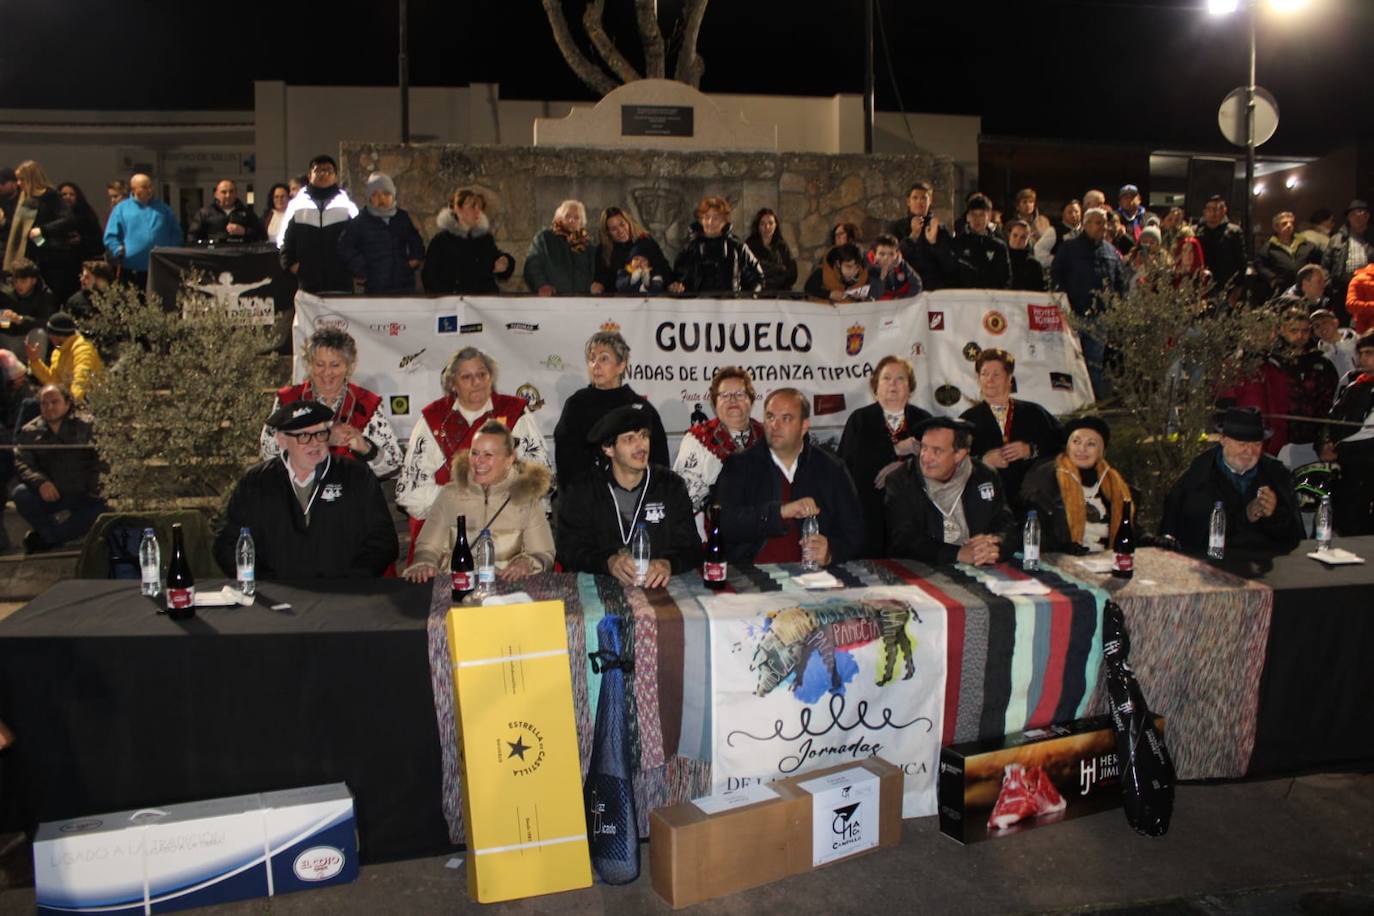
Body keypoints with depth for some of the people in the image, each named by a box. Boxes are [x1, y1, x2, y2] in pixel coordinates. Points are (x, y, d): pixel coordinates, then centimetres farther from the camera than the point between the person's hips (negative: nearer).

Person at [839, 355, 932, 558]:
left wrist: (901, 466, -12)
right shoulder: (859, 419, 8)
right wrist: (897, 449, -10)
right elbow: (849, 461, -7)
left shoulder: (922, 419, 14)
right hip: (870, 514, -1)